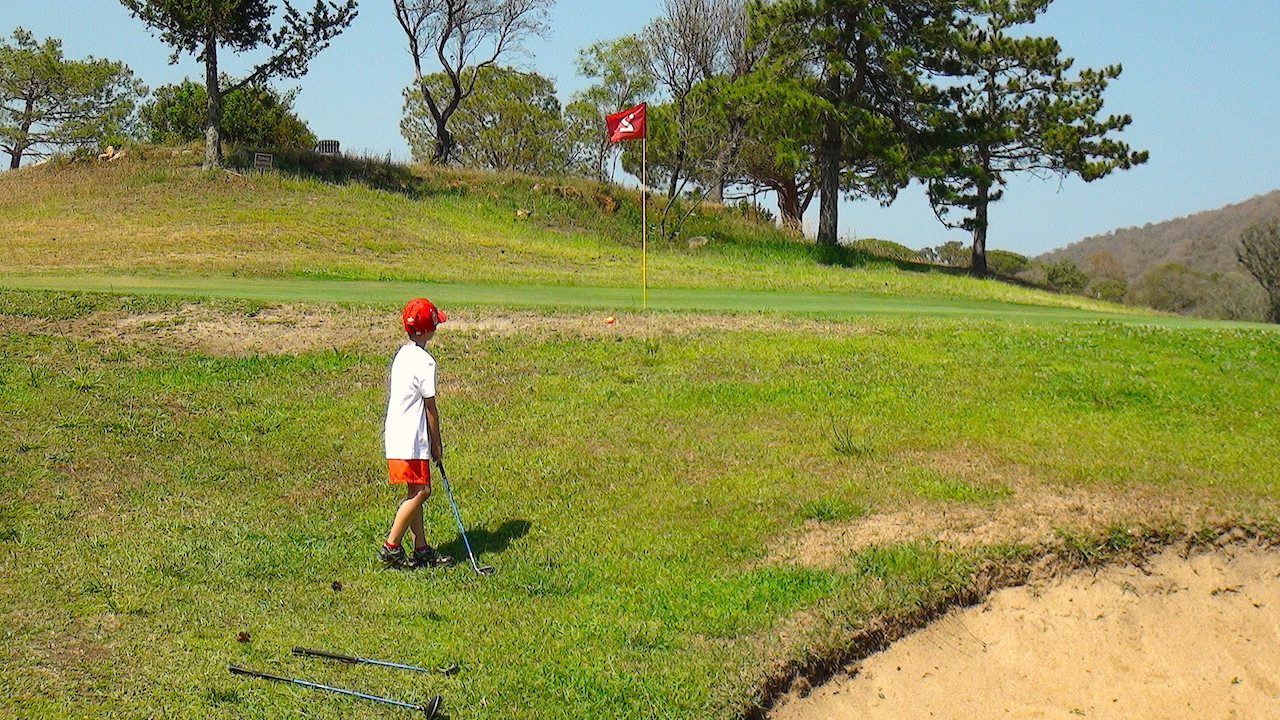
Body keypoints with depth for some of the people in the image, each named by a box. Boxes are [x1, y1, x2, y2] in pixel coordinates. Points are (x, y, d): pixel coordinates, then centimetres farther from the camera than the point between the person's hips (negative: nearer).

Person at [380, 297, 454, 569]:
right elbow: (430, 407, -12)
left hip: (396, 435, 10)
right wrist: (437, 443, -3)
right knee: (421, 490, -6)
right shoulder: (424, 361, -16)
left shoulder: (401, 355, 12)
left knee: (415, 492, 11)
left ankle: (421, 550, 15)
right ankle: (390, 547, -5)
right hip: (412, 439, -10)